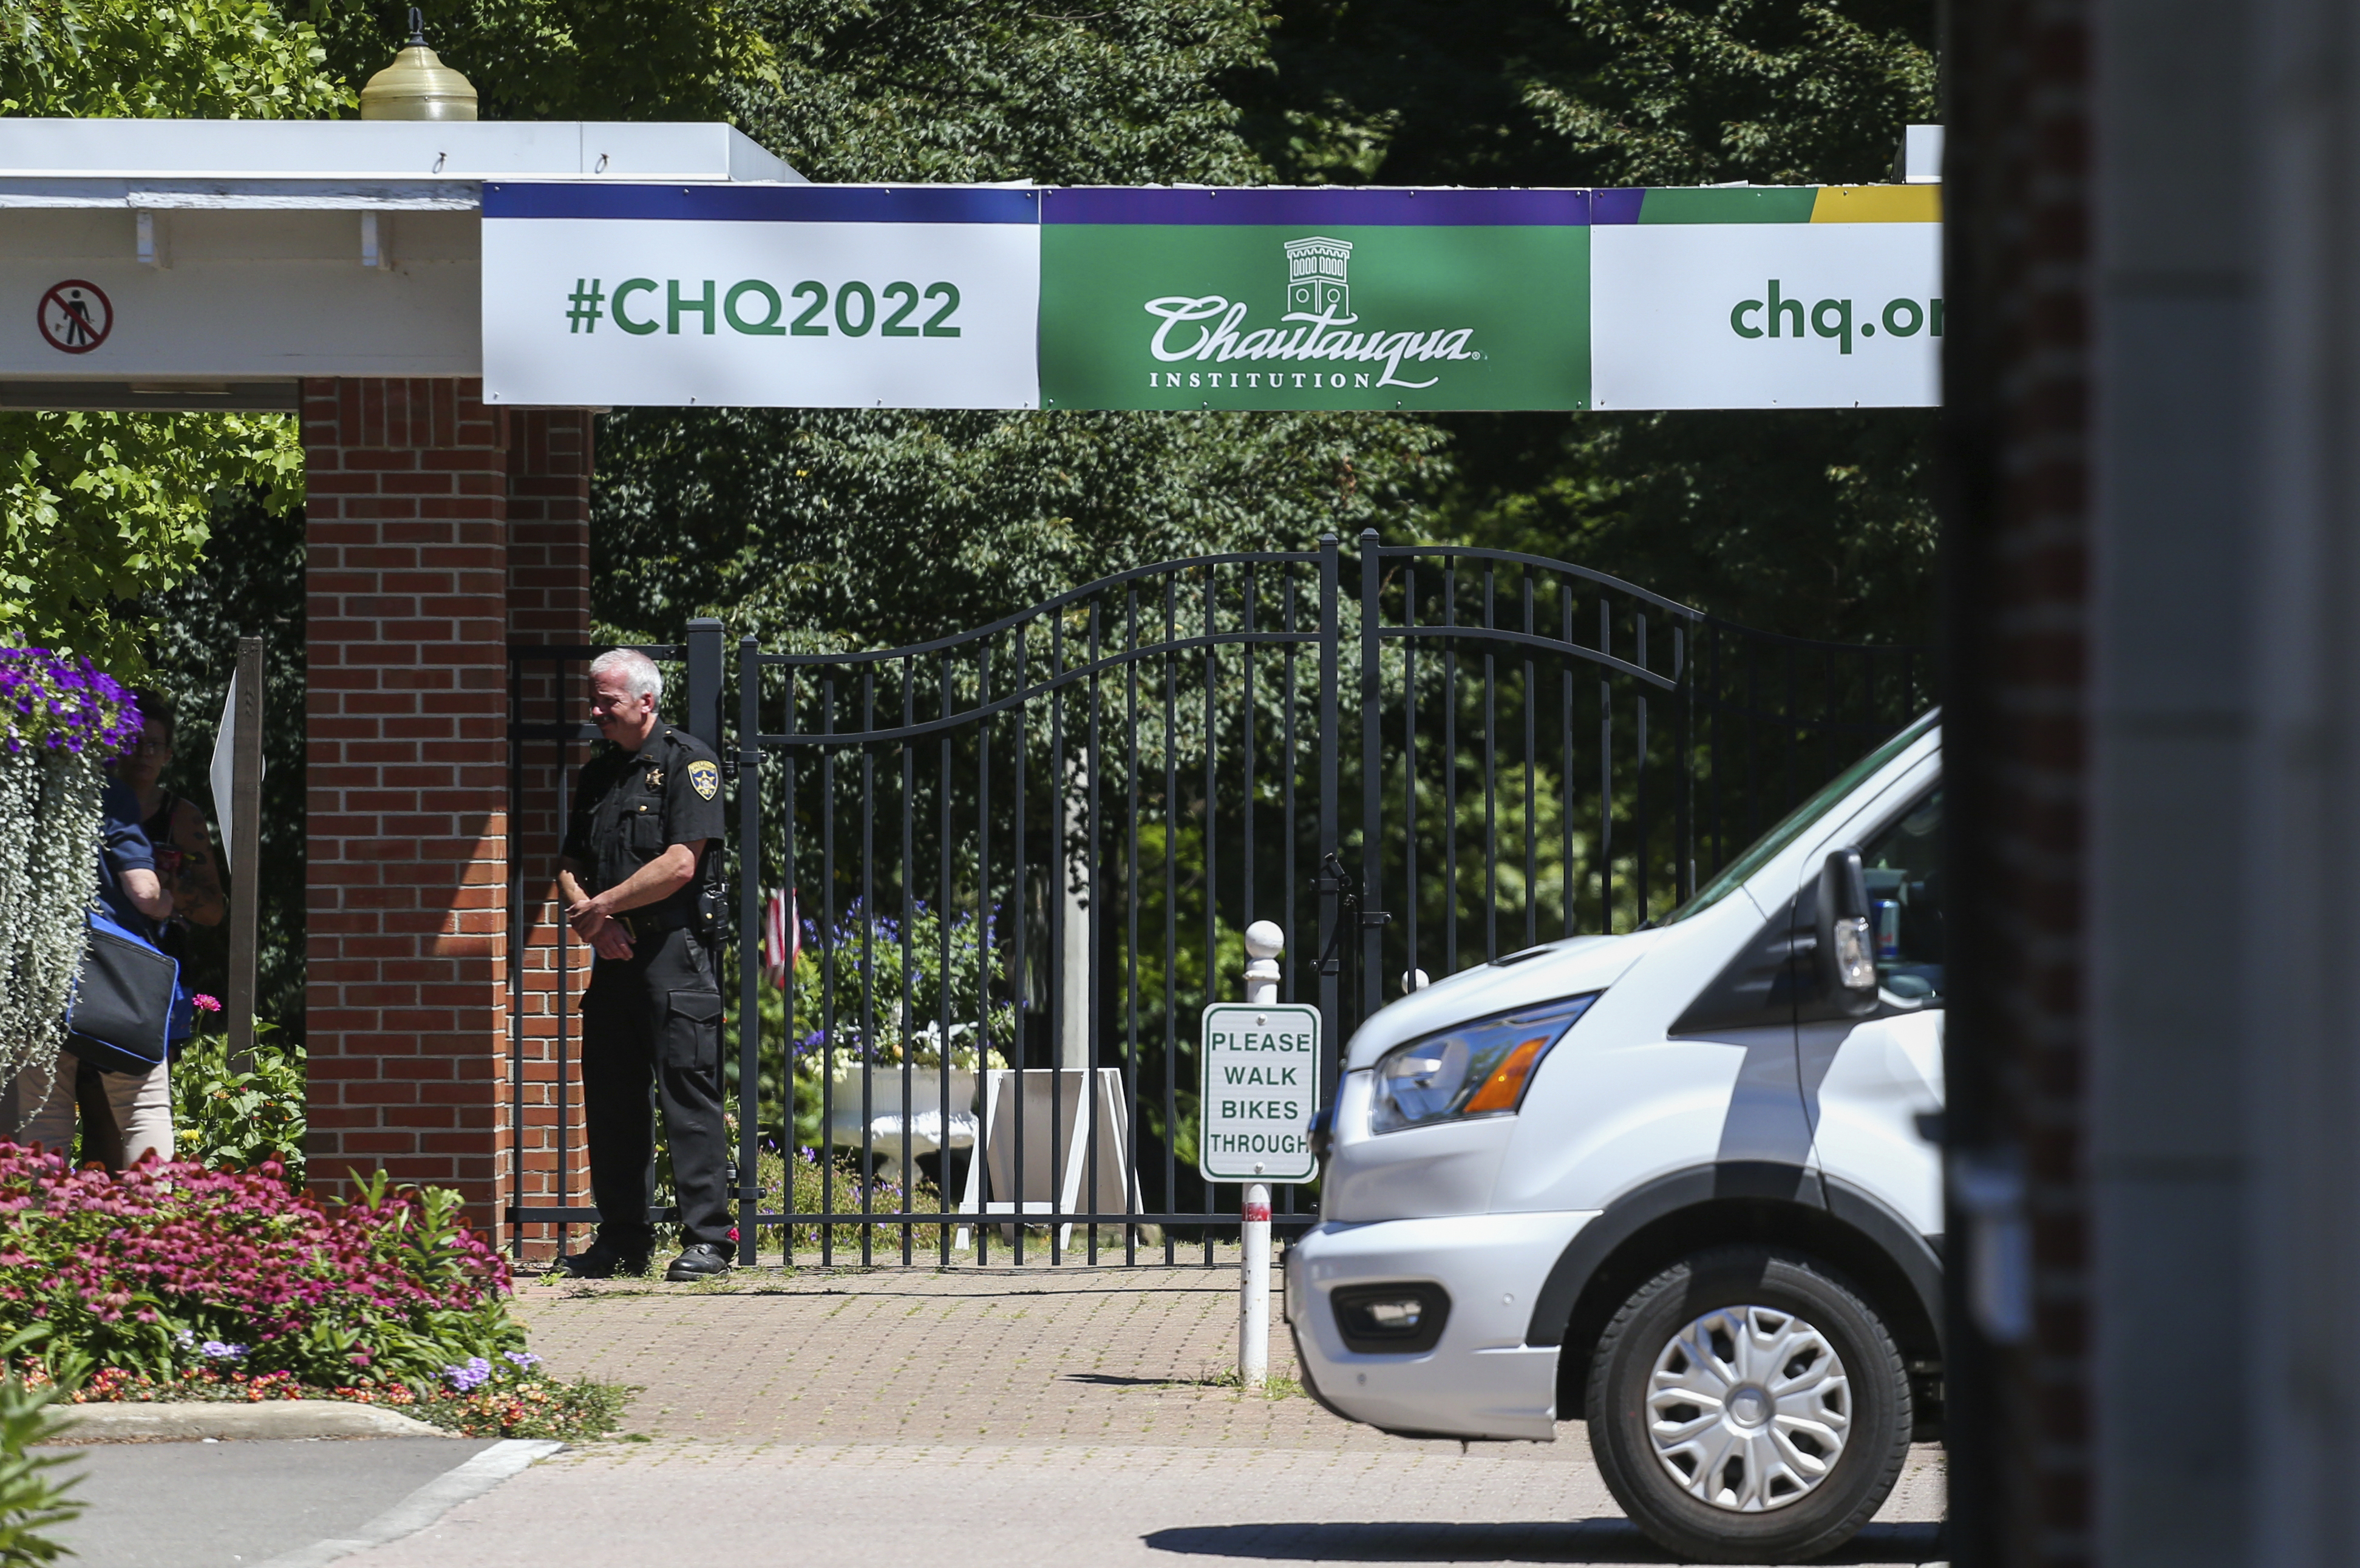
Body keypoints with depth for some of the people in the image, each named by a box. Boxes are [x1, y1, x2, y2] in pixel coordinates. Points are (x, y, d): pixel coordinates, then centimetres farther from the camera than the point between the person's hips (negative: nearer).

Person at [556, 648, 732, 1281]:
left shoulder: (687, 760, -6)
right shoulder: (599, 773, 17)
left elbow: (680, 864, -15)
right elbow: (570, 867, 17)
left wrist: (599, 906, -8)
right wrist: (590, 917, -4)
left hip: (673, 950, -8)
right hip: (614, 954, 8)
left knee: (688, 1096, -8)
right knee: (610, 1099, 8)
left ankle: (707, 1239, -8)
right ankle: (622, 1239, 15)